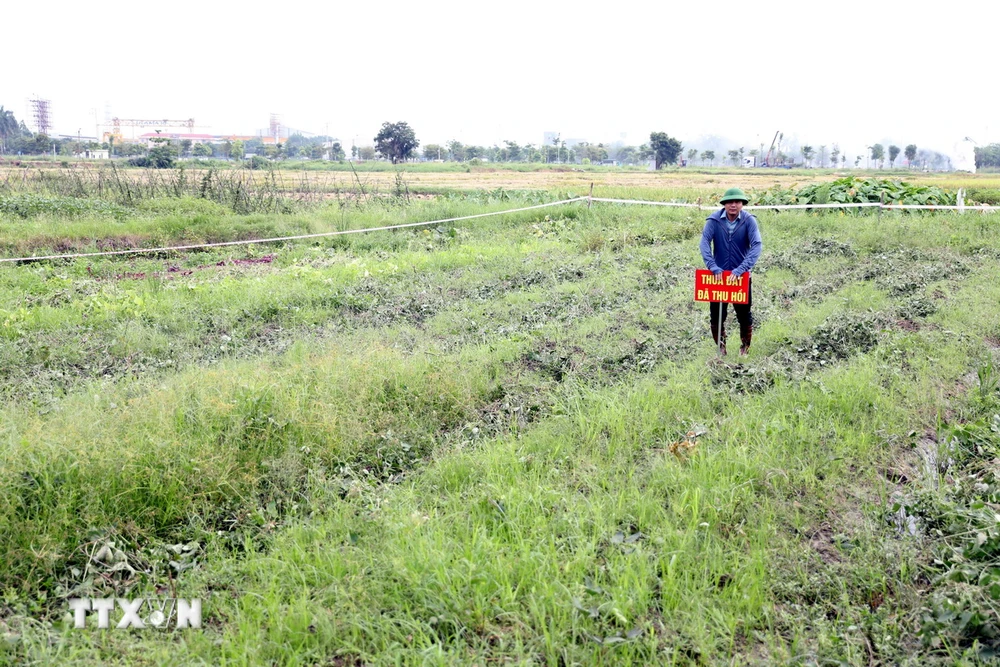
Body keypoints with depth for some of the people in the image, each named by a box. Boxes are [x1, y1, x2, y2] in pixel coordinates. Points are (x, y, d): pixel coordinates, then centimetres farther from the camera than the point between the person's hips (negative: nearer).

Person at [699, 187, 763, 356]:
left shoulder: (749, 221, -11)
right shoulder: (714, 220, -9)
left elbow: (757, 245, -19)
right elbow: (705, 242, -16)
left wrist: (741, 269, -30)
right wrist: (712, 266, -30)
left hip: (741, 276, 0)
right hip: (718, 274, 1)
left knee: (744, 314, 9)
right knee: (716, 315, 7)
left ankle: (745, 347, 31)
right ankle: (720, 348, 27)